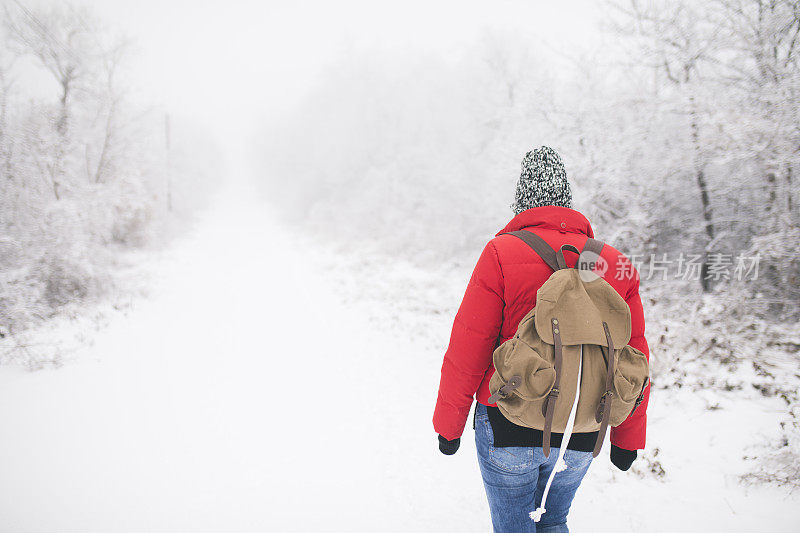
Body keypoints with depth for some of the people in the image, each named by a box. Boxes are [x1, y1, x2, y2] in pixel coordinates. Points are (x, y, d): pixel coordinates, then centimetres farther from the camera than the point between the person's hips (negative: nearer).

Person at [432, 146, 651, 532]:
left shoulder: (500, 255, -13)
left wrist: (449, 425, 1)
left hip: (507, 431, -3)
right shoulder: (617, 265, -1)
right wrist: (627, 438, 16)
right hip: (580, 441, 4)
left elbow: (466, 352, -12)